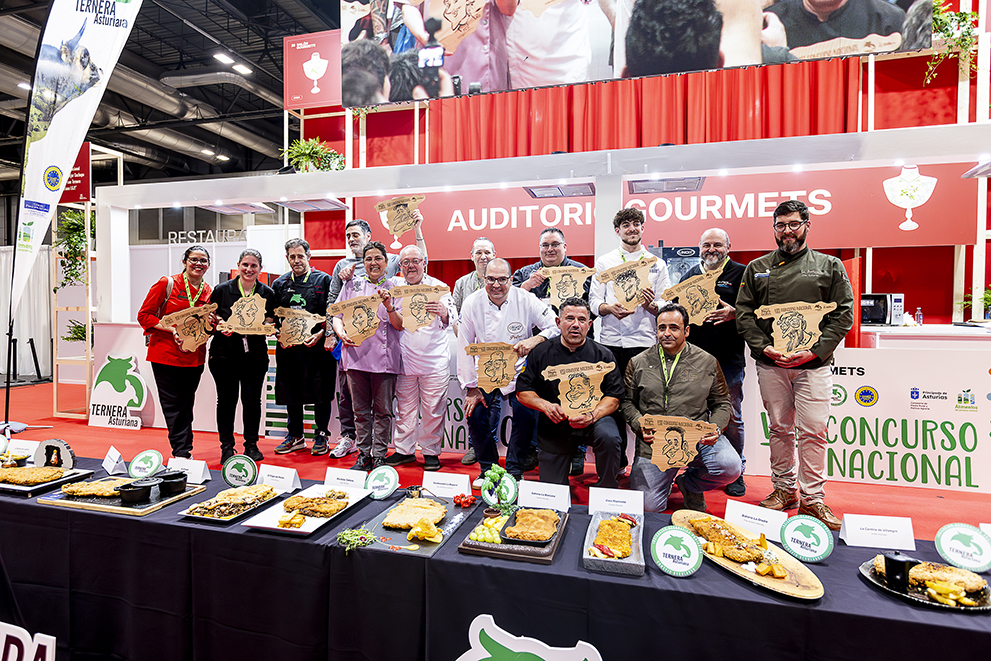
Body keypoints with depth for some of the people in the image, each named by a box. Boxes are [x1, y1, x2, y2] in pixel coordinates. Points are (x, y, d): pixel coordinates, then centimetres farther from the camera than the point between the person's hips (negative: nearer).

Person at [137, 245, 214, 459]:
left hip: (195, 357, 4)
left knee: (186, 404, 11)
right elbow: (144, 315, -4)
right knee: (173, 405, 1)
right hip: (166, 355, -4)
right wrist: (172, 329, -16)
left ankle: (184, 451, 19)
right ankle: (181, 451, 8)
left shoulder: (209, 291, 9)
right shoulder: (167, 284, -5)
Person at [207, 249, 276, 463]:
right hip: (225, 353, 0)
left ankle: (251, 445, 19)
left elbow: (271, 322, 9)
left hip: (255, 355, 1)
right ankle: (227, 447, 17)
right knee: (227, 400, 5)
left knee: (252, 400, 5)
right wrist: (222, 326, -12)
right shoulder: (222, 289, 3)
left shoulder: (267, 293, 5)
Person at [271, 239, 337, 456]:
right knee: (291, 393, 11)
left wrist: (320, 335, -13)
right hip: (288, 347, 4)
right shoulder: (280, 284, 13)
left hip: (318, 346, -4)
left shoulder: (324, 280, 1)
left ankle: (321, 437, 16)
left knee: (321, 394, 1)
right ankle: (295, 436, 26)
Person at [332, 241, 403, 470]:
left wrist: (389, 307, -17)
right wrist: (342, 334, -7)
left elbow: (401, 325, 1)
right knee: (360, 410, 8)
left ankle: (379, 456, 14)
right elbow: (337, 316, 13)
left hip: (384, 357, -2)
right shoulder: (352, 284, 13)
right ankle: (363, 454, 20)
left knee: (382, 410, 3)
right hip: (356, 354, 2)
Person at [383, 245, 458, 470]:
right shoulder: (394, 286, 9)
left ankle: (430, 451, 15)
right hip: (405, 357, 3)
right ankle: (404, 449, 22)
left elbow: (451, 317, -12)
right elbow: (396, 325, 12)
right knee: (404, 406, 9)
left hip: (434, 360, -3)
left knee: (433, 408, 2)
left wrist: (443, 313, -36)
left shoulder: (438, 287, -1)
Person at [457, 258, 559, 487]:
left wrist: (535, 340, -30)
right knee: (475, 415, -9)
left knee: (525, 416, -16)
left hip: (519, 371, -1)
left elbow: (556, 327, -9)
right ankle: (488, 469, 15)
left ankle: (514, 471, 7)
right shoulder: (472, 303, -9)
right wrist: (471, 388, -5)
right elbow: (465, 348, -4)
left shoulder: (526, 301, -12)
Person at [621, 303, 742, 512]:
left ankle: (689, 483, 6)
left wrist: (715, 428, -8)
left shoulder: (707, 363, 6)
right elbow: (627, 402, 9)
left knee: (731, 467, -27)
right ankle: (665, 481, 31)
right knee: (649, 507, -7)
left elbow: (722, 403, 11)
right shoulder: (638, 364, 7)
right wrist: (639, 424, -9)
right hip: (653, 442, 0)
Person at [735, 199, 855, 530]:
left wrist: (814, 351, -12)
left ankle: (812, 499, 11)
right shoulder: (757, 268, 10)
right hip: (770, 363, 2)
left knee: (813, 431, -2)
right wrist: (763, 347, -8)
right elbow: (743, 313, 6)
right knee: (780, 428, 10)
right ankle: (784, 489, 24)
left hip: (813, 363, -1)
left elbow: (843, 314, 0)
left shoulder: (829, 266, 7)